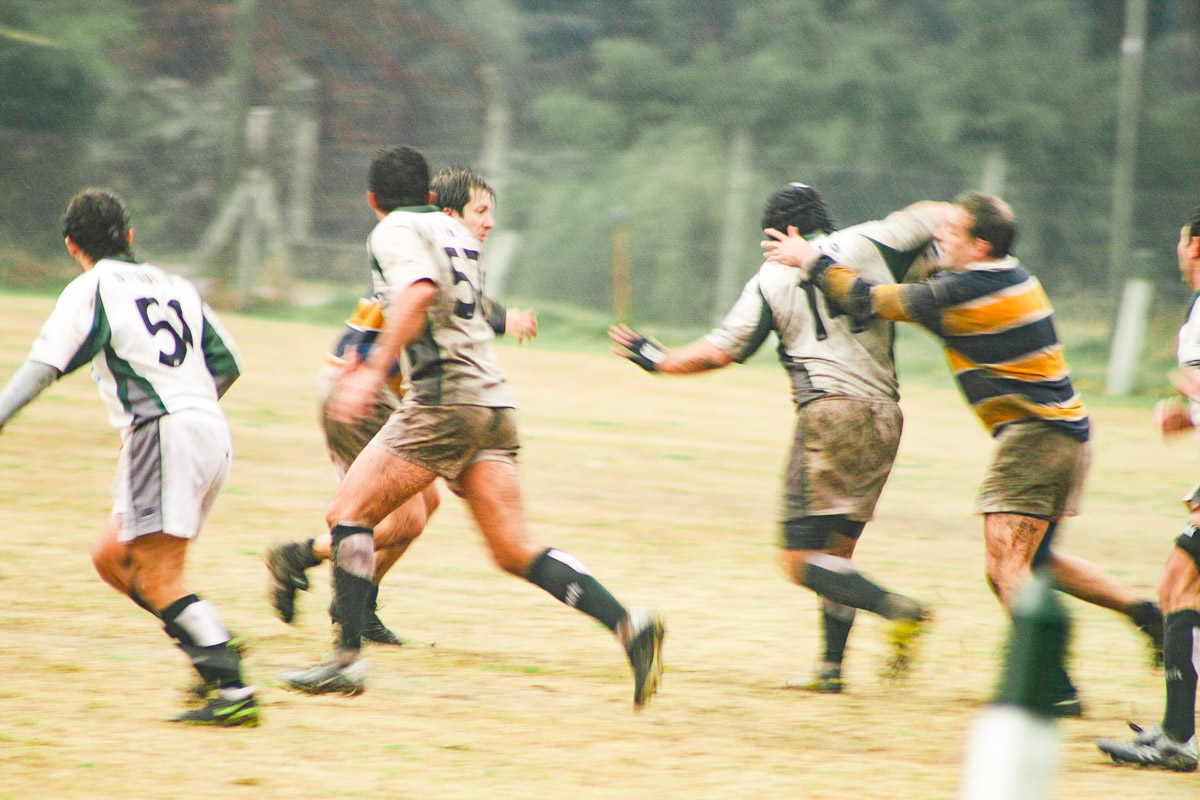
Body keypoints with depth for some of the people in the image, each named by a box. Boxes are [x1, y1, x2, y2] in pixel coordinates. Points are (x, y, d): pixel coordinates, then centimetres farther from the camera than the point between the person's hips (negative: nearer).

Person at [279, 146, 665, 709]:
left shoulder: (395, 231, -2)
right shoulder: (454, 231, 22)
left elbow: (420, 291, -23)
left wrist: (374, 371, -30)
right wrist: (378, 358, 51)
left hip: (444, 401, -7)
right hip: (494, 403, 7)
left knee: (348, 514, 0)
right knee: (515, 551, 2)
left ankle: (347, 657, -8)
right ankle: (627, 624, -14)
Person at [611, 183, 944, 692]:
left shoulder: (773, 277, 4)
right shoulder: (867, 243, 10)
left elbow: (719, 352, 3)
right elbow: (938, 217, 19)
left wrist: (658, 360, 16)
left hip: (828, 411, -5)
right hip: (884, 417, 5)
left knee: (800, 560, -6)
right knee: (838, 550, 15)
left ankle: (895, 608, -26)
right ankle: (831, 666, 10)